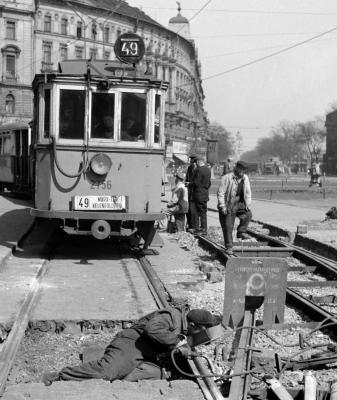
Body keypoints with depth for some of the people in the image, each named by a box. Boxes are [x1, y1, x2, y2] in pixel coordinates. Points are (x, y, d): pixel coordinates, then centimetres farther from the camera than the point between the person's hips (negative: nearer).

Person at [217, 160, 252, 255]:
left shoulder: (245, 178, 3)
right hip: (228, 206, -5)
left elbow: (248, 193, 12)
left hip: (239, 204, 5)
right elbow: (220, 193, -14)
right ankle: (229, 247, 9)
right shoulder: (226, 178, -14)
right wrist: (222, 206, -18)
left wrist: (247, 204, 0)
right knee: (228, 227, -2)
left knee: (248, 214, -19)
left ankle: (241, 232, 0)